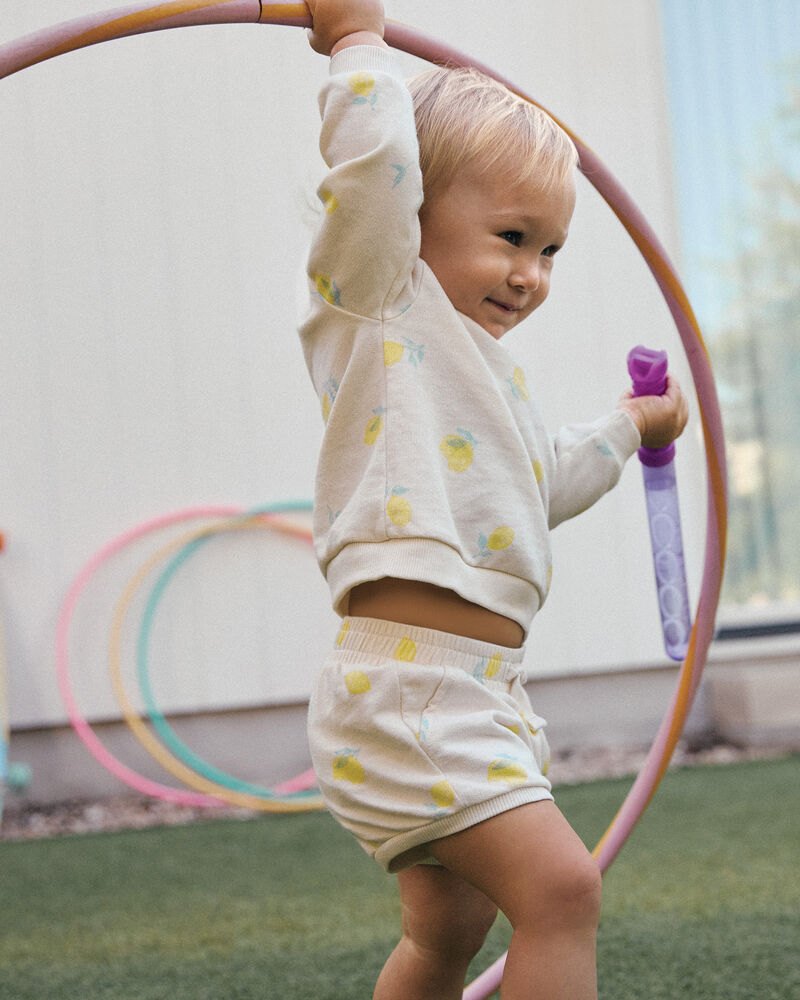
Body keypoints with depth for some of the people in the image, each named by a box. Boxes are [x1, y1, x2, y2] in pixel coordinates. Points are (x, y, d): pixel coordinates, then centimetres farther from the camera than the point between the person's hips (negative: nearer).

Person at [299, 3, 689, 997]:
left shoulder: (486, 369, 25)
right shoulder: (379, 304, -2)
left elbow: (538, 489, 41)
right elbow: (375, 159, -20)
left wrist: (628, 427, 50)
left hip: (471, 691, 10)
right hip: (405, 682, -10)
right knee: (561, 887, -18)